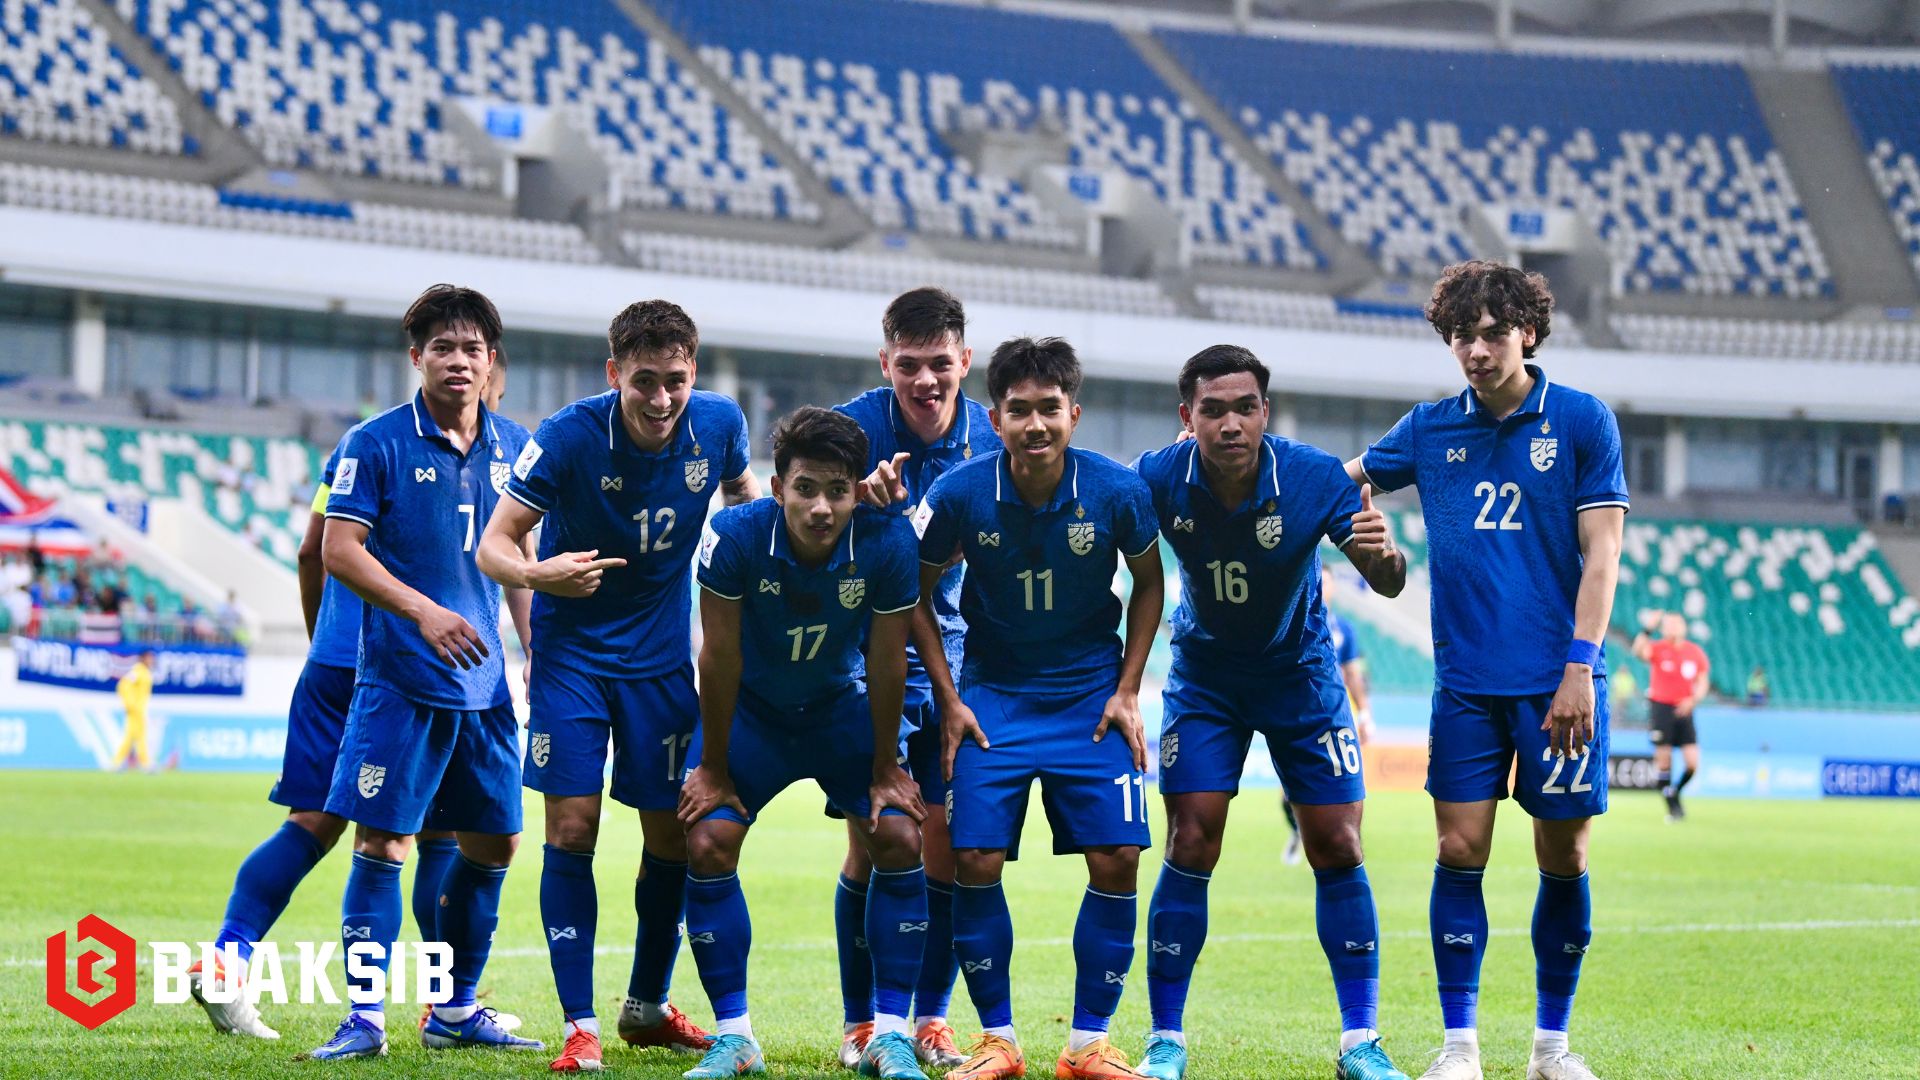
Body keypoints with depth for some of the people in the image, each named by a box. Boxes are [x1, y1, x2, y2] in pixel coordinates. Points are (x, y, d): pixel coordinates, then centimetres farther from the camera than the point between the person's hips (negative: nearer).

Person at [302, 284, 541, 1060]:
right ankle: (365, 1014, -2)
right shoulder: (379, 442, -6)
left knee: (493, 841, 9)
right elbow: (339, 550, -11)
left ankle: (456, 1010, 21)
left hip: (483, 683, 6)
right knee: (383, 838, -8)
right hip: (400, 678, -6)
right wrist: (423, 611, -21)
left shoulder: (513, 448, 10)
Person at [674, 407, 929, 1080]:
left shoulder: (888, 543, -26)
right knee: (708, 842, -14)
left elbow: (886, 662, -15)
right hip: (750, 709, -1)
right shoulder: (735, 537, -29)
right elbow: (720, 656, -19)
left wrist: (885, 771, -8)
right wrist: (713, 768, -11)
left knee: (900, 840, -13)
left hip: (842, 707, 1)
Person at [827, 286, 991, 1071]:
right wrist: (858, 497, -41)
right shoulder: (854, 426, -12)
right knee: (871, 843, -6)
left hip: (951, 665, 3)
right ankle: (860, 1023, 8)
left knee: (949, 846, 0)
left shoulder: (991, 441, -2)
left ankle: (931, 1019, 14)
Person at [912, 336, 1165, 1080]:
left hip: (1091, 695, 0)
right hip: (993, 693, 0)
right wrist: (948, 700, -4)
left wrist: (1127, 690, 0)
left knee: (1116, 859, -8)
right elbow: (917, 593, 1)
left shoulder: (1118, 493, -13)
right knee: (975, 861, -10)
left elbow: (1148, 582, 5)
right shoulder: (959, 496, -14)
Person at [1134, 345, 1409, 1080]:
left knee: (1337, 849, -3)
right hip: (1204, 676, 0)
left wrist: (1383, 556, -44)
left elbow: (1386, 584, -20)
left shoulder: (1313, 477, -23)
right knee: (1190, 846, -9)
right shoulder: (1158, 480, -21)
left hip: (1301, 673, 0)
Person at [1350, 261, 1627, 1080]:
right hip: (1466, 683, 2)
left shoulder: (1582, 421, -2)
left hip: (1556, 682, -2)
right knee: (1459, 851, -2)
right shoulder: (1431, 428, 7)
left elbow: (1601, 553, -4)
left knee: (1563, 858, 2)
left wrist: (1580, 667, -12)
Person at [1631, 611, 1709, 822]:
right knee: (1663, 760, -2)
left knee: (1693, 763, -6)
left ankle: (1675, 793, 22)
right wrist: (1647, 628, -36)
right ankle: (1672, 807, 11)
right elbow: (1639, 651, -25)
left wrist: (1693, 700, -8)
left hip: (1683, 710, 2)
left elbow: (1703, 682, 10)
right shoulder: (1658, 649, -4)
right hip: (1660, 707, -2)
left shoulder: (1696, 653, 5)